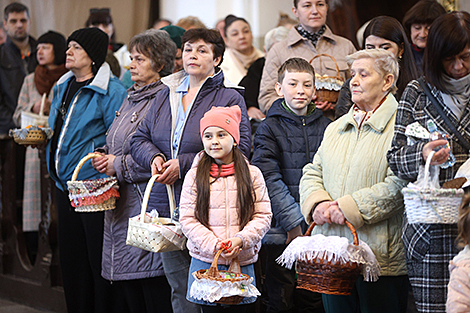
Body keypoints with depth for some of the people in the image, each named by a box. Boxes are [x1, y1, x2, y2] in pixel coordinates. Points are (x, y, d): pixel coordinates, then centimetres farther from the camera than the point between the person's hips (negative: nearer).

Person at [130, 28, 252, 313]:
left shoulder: (230, 99, -1)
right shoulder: (165, 96, 17)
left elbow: (239, 147, -12)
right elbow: (140, 138, 20)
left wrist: (184, 164, -15)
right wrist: (154, 157, -4)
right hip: (166, 204, 5)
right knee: (180, 289, 8)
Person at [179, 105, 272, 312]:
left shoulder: (252, 174, 4)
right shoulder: (194, 176, 2)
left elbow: (263, 216, 1)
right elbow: (187, 219, -2)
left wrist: (240, 240, -15)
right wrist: (213, 245, -15)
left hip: (242, 262, 1)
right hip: (205, 261, -1)